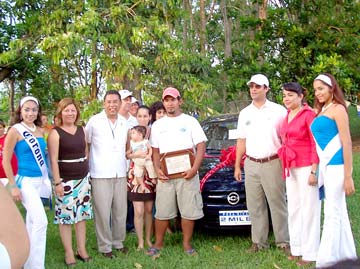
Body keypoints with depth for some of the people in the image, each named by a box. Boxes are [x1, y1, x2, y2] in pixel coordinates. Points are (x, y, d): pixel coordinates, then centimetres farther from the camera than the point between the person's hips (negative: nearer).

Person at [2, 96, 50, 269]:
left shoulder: (39, 130, 8)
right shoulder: (15, 131, -10)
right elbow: (6, 161, -9)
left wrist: (47, 179, 17)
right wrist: (13, 186, -12)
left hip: (41, 180, 6)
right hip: (26, 181, -6)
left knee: (32, 222, 14)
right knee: (40, 221, -15)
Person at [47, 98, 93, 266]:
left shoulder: (82, 130, 8)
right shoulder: (55, 133, -8)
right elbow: (53, 160, -11)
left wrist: (87, 173, 14)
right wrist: (57, 182, -15)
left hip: (83, 178, 5)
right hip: (66, 180, -5)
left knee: (82, 214, 10)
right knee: (66, 216, -1)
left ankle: (82, 249, 20)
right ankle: (69, 253, 9)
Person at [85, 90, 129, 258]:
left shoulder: (124, 123, 11)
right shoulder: (94, 121, -3)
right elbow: (85, 143, 3)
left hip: (120, 174, 5)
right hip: (100, 175, -4)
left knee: (120, 211, 9)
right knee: (103, 212, -4)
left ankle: (118, 242, 23)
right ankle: (105, 246, 8)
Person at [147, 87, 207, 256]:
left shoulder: (190, 121, 5)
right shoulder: (157, 125, 13)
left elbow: (201, 147, 0)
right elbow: (155, 150, 14)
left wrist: (194, 169, -12)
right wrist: (157, 169, -3)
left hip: (187, 174, -2)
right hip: (165, 176, 2)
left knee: (189, 211, 1)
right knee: (162, 212, 5)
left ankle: (187, 244, 14)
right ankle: (158, 243, 18)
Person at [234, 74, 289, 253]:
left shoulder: (278, 110, 0)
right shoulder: (245, 113, 14)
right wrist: (237, 166, 14)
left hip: (272, 163, -4)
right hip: (251, 165, 4)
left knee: (277, 204, -1)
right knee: (255, 206, 6)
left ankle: (284, 242, 8)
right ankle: (259, 242, 14)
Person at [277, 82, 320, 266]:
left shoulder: (308, 114, -9)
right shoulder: (287, 117, 13)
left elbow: (316, 145, -12)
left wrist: (313, 171, -16)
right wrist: (285, 168, 11)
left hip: (306, 167, -8)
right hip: (290, 168, 8)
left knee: (309, 209, -2)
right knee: (293, 209, 12)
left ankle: (310, 253, 5)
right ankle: (297, 249, 22)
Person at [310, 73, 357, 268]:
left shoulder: (337, 109, -8)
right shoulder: (321, 110, 16)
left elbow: (347, 143, -12)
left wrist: (348, 176, -15)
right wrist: (315, 169, 13)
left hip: (335, 165, -8)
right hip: (324, 165, 8)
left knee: (332, 211, -4)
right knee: (338, 210, 14)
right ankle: (346, 252, 25)